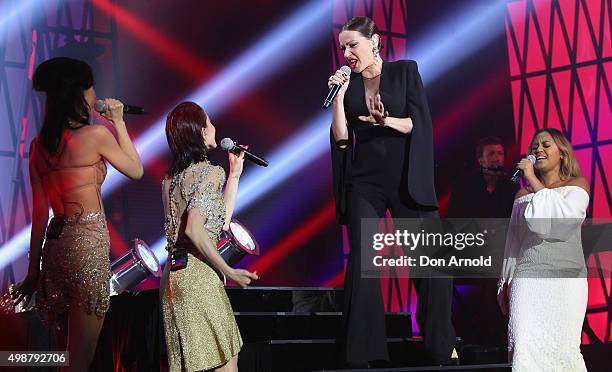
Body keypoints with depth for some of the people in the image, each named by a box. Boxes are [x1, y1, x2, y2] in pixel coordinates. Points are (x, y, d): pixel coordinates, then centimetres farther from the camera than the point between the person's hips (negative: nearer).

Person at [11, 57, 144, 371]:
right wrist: (119, 123, 16)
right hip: (89, 241, -7)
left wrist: (34, 269, 14)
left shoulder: (39, 145, 11)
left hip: (55, 242, 7)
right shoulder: (96, 134, -6)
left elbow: (39, 212, 11)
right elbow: (136, 170, 9)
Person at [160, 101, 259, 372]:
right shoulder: (209, 172, -8)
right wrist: (229, 272, -14)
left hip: (173, 274, 9)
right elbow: (194, 229, -21)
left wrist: (234, 176, 24)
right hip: (198, 273, -9)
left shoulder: (172, 176, 17)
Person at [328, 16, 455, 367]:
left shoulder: (405, 71, 4)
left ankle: (442, 348, 5)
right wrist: (339, 96, -6)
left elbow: (419, 123, -5)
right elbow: (341, 138, 2)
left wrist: (386, 120, -22)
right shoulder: (348, 85, 10)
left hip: (406, 178, -2)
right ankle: (363, 355, -3)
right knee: (362, 264, -5)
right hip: (364, 182, 2)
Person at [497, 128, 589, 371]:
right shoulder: (523, 194, 20)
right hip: (527, 280, 2)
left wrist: (534, 181, -7)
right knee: (524, 350, -12)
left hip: (565, 279, -2)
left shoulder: (577, 185, 9)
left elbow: (564, 219, -11)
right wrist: (505, 284, 14)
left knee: (560, 349, -10)